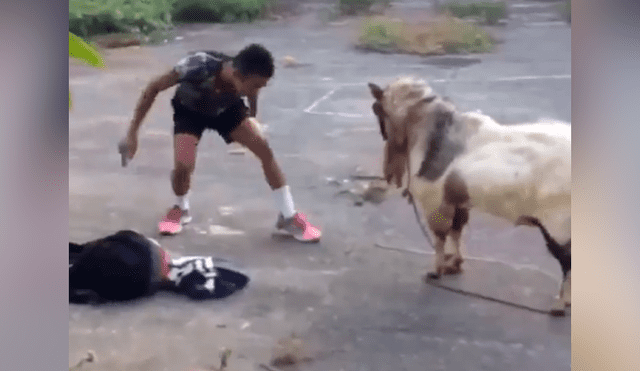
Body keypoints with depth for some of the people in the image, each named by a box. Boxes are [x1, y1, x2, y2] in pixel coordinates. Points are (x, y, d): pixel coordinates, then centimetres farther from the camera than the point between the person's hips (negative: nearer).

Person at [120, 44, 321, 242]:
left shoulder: (248, 78, -33)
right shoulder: (199, 66, -43)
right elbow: (152, 89, -29)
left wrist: (251, 121, 12)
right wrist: (133, 132, -27)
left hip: (227, 109, 2)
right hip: (189, 110, -2)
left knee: (264, 149, -13)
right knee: (183, 165, -22)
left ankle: (289, 218, 0)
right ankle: (181, 209, 13)